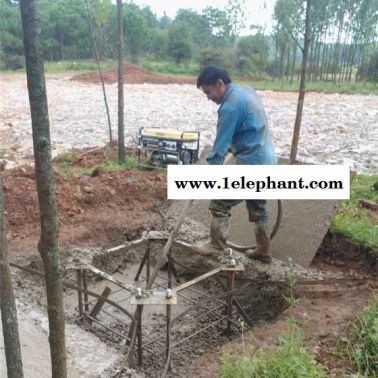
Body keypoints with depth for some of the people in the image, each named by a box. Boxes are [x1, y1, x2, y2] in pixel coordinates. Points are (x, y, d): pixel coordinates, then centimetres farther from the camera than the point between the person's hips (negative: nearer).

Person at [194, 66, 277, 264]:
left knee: (219, 204, 1)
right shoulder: (248, 92, 11)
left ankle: (216, 245, 13)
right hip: (266, 162, 10)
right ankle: (264, 252, 29)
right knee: (258, 209, 19)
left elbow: (221, 145, -18)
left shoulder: (230, 106, -19)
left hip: (251, 165, -10)